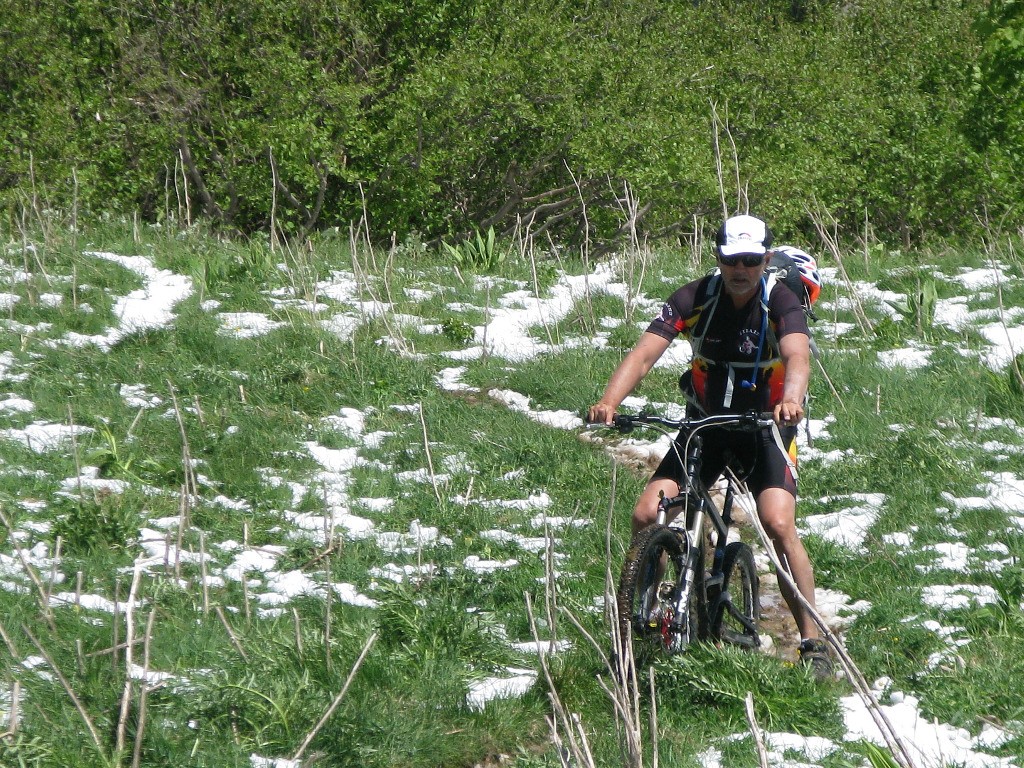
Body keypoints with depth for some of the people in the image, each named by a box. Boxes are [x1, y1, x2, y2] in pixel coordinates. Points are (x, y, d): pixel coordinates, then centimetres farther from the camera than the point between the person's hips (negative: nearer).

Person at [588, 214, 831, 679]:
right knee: (646, 516, -13)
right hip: (706, 424, 3)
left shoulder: (781, 303, -17)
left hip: (765, 427, -3)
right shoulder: (694, 299, -13)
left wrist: (791, 400, -59)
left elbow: (797, 356, -36)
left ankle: (812, 643, -13)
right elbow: (645, 353, -24)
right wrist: (609, 402, -42)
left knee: (778, 524, -24)